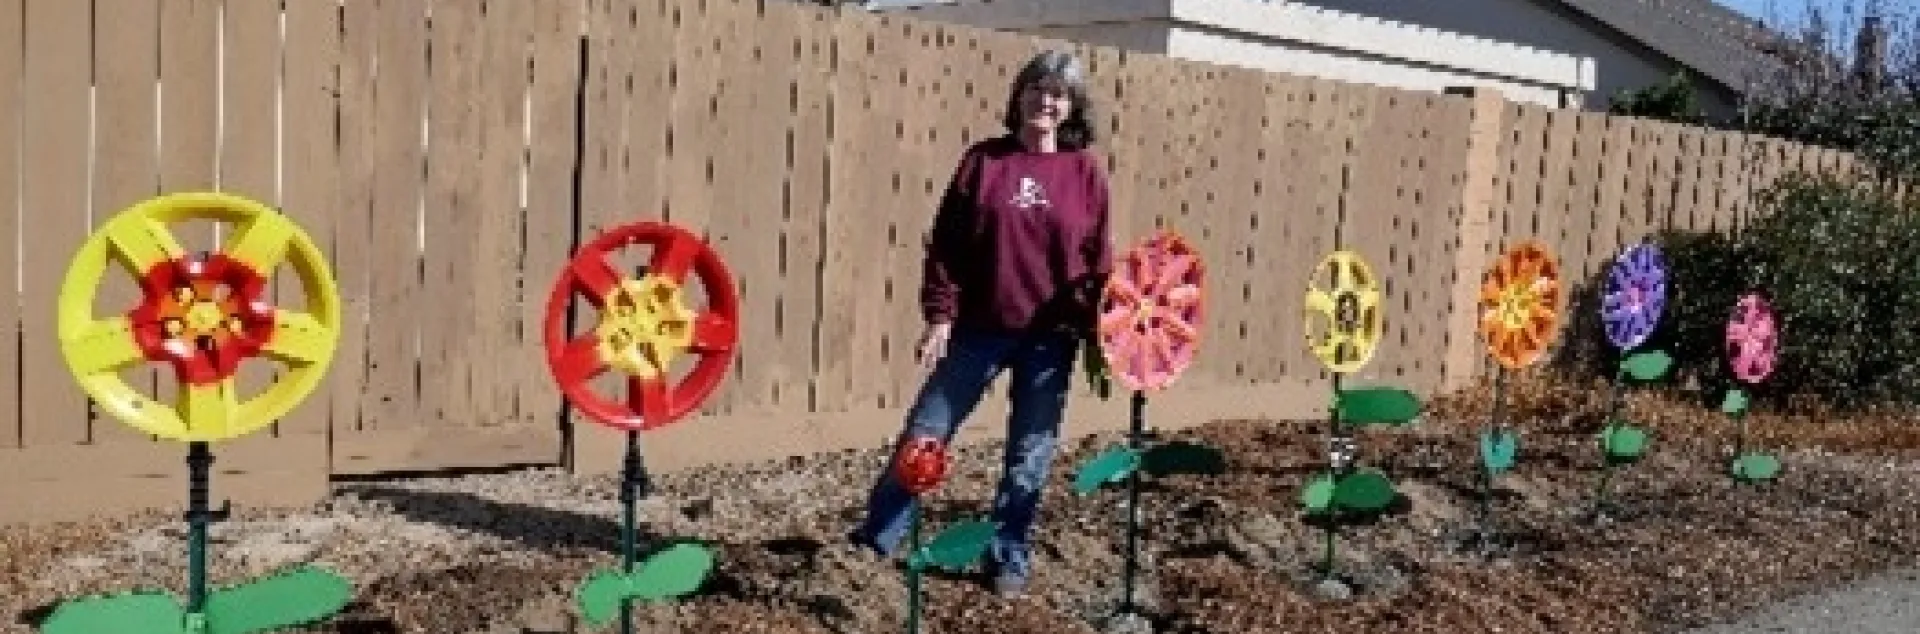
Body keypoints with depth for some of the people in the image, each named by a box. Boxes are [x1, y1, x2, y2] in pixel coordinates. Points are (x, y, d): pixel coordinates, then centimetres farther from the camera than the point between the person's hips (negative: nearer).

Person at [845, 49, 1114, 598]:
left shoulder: (1085, 172, 2)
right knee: (924, 433, 3)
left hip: (1050, 337, 0)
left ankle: (1009, 560, 24)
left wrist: (1096, 335, 1)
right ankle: (875, 540, 18)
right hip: (979, 328, 0)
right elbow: (946, 242, 1)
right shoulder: (983, 160, 1)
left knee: (1030, 455, 9)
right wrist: (940, 313, -7)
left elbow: (1098, 259, 4)